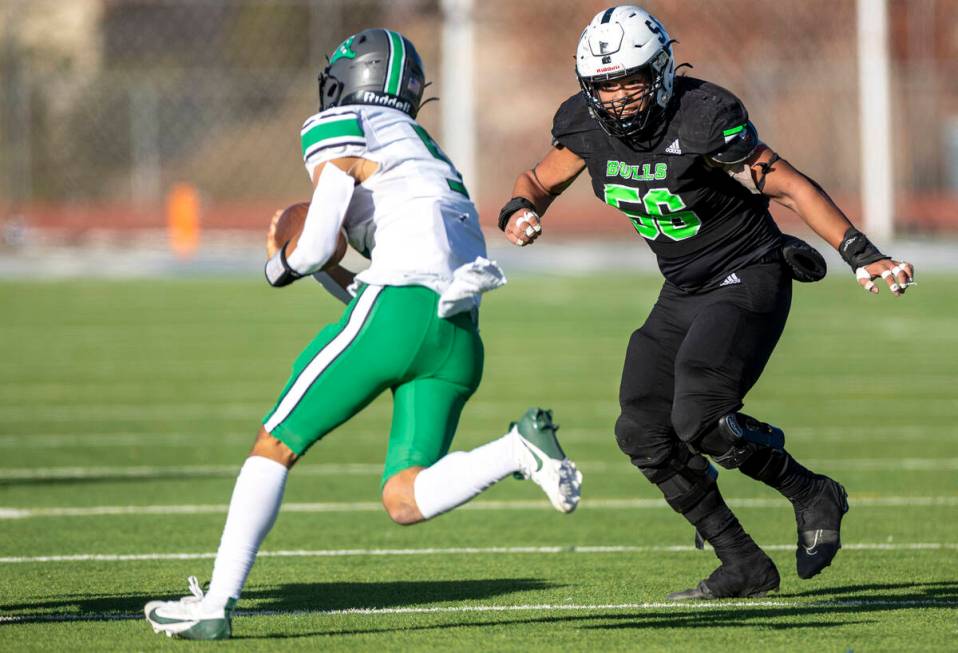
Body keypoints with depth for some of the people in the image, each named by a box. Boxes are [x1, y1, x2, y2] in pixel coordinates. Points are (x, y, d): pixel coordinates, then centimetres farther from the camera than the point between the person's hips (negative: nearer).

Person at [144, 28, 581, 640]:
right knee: (404, 500, 2)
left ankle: (216, 603, 2)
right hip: (461, 337, 7)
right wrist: (326, 269, 30)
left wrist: (284, 261, 13)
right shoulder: (426, 152, 32)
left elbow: (315, 242, -5)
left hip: (399, 309, -7)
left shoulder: (341, 131, 8)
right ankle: (518, 448, -19)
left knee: (276, 446, 5)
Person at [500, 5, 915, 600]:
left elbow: (789, 187, -21)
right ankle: (744, 567, 9)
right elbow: (540, 182, 11)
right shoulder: (587, 126, -6)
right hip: (684, 294, 8)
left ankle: (814, 496, 1)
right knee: (644, 433, -1)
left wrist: (862, 255, -28)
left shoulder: (704, 120, -25)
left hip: (749, 282, -8)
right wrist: (520, 212, -14)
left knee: (700, 420, -24)